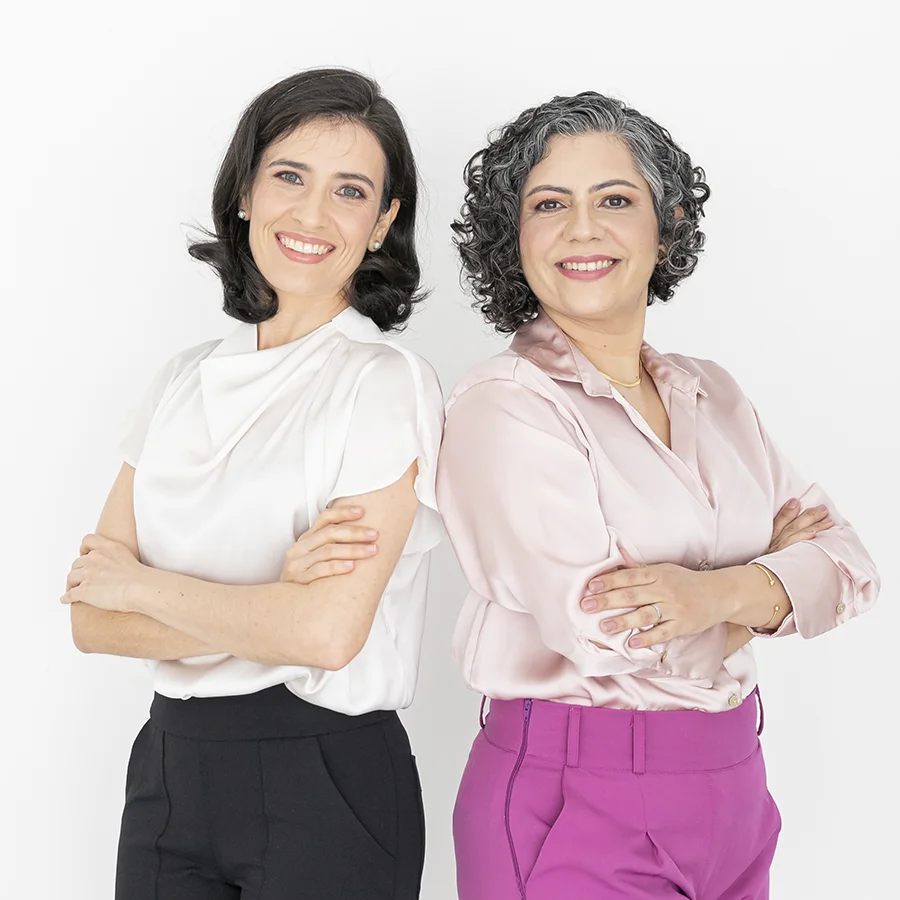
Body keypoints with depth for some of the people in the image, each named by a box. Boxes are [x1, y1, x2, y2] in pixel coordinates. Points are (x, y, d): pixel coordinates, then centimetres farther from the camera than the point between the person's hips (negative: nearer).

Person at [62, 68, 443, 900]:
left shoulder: (385, 384, -10)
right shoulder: (187, 380, 6)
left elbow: (327, 633, -22)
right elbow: (93, 619, -1)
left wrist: (143, 584, -9)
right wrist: (272, 601, -17)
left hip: (326, 783, -5)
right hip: (167, 769, 5)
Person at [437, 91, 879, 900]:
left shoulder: (712, 394, 7)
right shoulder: (502, 403, -14)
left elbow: (844, 563, -2)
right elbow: (607, 632, -24)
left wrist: (721, 590, -22)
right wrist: (771, 566, -8)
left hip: (732, 784, 6)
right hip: (572, 802, -6)